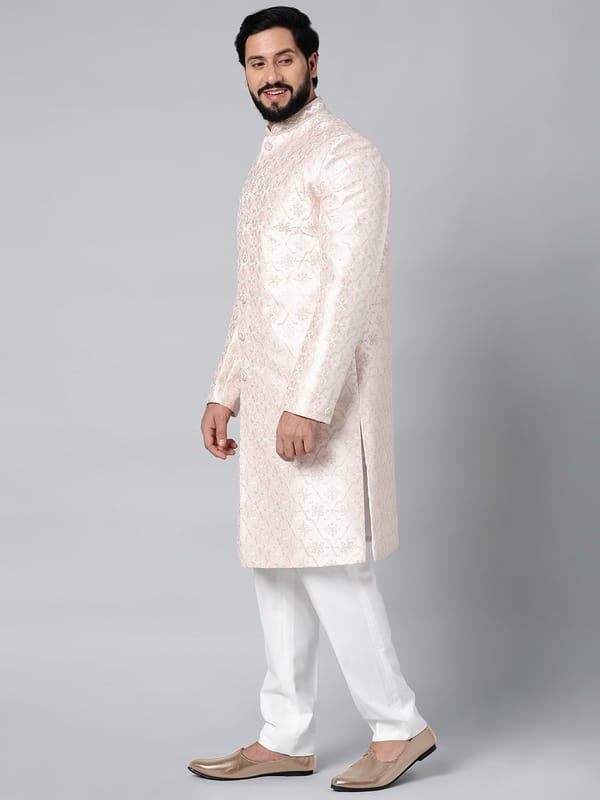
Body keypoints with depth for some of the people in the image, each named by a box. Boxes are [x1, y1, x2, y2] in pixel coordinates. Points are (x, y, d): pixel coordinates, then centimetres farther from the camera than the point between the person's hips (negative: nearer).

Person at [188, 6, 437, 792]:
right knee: (275, 563, 10)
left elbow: (350, 284, -19)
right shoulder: (268, 162, 19)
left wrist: (308, 403, -25)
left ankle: (399, 726, 7)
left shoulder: (346, 155, -9)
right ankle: (285, 739, 18)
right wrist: (225, 392, 17)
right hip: (271, 393, 9)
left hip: (323, 395, -9)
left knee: (329, 561, -8)